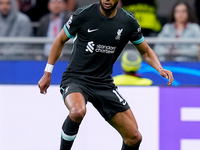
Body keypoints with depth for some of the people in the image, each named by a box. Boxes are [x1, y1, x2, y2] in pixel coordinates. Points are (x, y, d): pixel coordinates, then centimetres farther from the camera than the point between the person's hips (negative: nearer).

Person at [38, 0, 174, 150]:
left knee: (134, 137, -3)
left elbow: (146, 52, 12)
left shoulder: (128, 22, -2)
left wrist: (160, 69, -8)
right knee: (78, 111, -38)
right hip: (75, 79, -4)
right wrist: (47, 73, 6)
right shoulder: (84, 14, -10)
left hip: (104, 84, 4)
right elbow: (61, 40, 5)